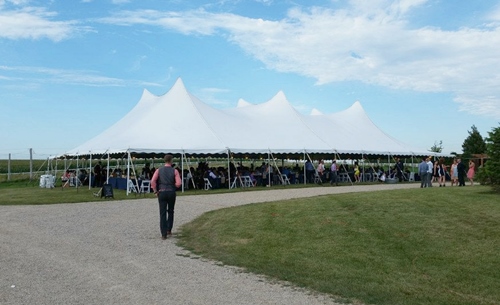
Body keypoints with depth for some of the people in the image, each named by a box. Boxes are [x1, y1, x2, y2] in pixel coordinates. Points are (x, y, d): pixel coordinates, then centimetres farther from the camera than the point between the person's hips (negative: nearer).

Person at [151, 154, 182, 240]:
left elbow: (153, 181, -10)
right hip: (171, 193, 0)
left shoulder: (159, 170, 3)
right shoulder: (174, 171, -1)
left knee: (163, 214, 2)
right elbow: (178, 183, -10)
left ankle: (164, 234, -2)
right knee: (170, 212, 20)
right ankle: (169, 230, 24)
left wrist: (155, 191, 1)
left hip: (161, 193, 0)